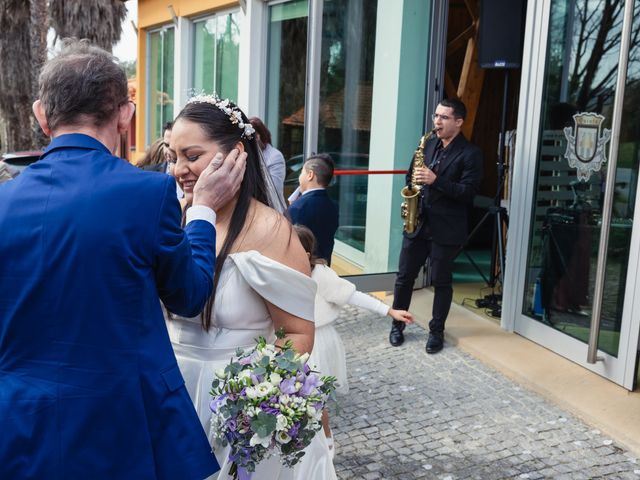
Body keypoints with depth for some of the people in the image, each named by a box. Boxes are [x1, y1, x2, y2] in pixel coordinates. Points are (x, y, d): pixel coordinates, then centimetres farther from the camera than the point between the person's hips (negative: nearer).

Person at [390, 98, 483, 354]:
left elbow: (468, 192, -16)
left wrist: (435, 181, -25)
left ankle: (436, 331, 22)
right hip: (417, 223, 5)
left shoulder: (470, 153, -8)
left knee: (441, 282, 7)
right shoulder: (429, 144, 9)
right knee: (404, 276, 9)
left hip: (446, 229, -5)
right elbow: (412, 174, 19)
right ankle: (397, 324, 25)